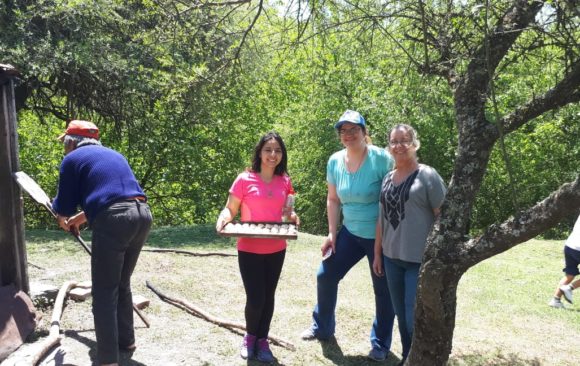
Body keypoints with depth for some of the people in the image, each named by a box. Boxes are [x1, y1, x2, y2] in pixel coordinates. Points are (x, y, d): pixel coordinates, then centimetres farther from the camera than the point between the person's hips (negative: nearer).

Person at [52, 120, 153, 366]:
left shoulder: (73, 158, 10)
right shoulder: (114, 155, 29)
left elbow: (65, 206, 12)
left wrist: (63, 220, 37)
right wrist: (76, 220, 47)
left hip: (113, 221, -7)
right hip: (142, 214, 7)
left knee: (104, 292, 3)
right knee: (122, 283, 23)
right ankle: (126, 339, 35)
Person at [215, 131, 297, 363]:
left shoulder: (285, 181, 1)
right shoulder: (245, 179, -10)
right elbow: (230, 209, -3)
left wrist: (292, 216, -7)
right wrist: (223, 219, -24)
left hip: (276, 250, 3)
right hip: (249, 250, -3)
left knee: (268, 296, 13)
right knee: (255, 299, -2)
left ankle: (262, 340, 33)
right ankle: (250, 336, 28)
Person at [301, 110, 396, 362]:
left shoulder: (381, 158, -18)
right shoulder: (335, 161, -2)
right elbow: (333, 199, 7)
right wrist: (332, 233, 4)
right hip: (351, 233, 5)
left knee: (383, 290, 7)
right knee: (326, 275, 9)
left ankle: (380, 344, 27)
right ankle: (322, 327, 32)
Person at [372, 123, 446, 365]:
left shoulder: (427, 176, -7)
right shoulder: (387, 179, 9)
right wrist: (377, 254, 14)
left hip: (420, 259, -5)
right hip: (392, 257, 5)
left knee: (416, 319, -2)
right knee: (401, 316, 14)